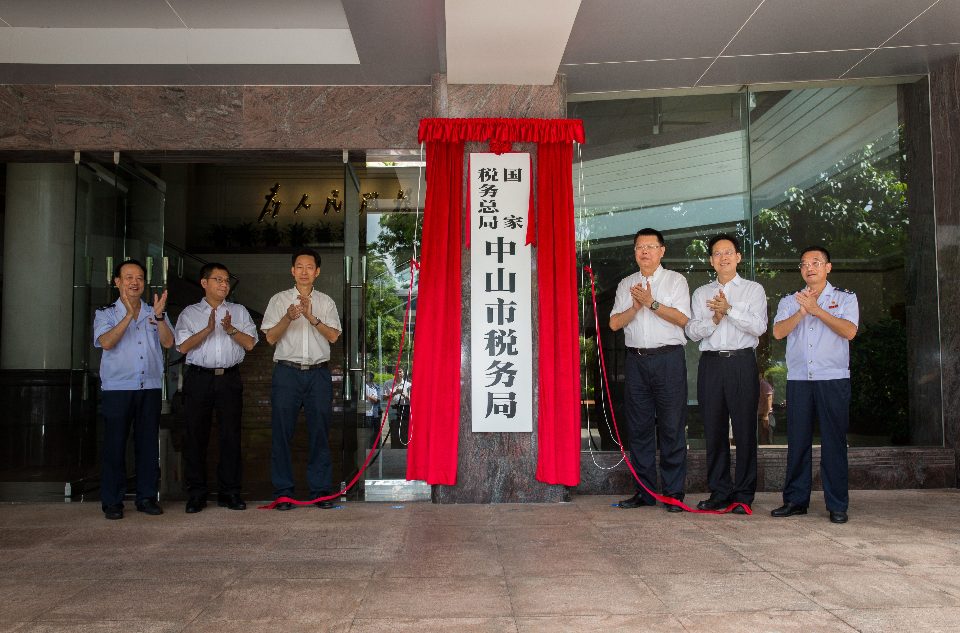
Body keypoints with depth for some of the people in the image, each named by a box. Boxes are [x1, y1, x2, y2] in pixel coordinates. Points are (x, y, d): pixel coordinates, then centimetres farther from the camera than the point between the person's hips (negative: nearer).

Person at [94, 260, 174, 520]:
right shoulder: (105, 313, 6)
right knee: (115, 444, -1)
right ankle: (112, 501, 10)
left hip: (150, 388, 3)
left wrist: (159, 316, -16)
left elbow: (168, 342, -1)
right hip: (117, 388, -2)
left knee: (149, 443, 5)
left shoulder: (154, 313, 13)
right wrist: (129, 315, -20)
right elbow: (106, 342, -12)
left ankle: (147, 497, 15)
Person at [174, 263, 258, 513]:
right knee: (196, 435, 1)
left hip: (230, 379, 1)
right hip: (199, 378, -1)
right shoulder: (190, 313, 10)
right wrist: (208, 329, -14)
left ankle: (229, 492, 9)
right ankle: (196, 493, 10)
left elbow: (249, 343, 3)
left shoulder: (239, 311, 15)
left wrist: (231, 329, -12)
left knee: (230, 435, 0)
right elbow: (183, 346, -3)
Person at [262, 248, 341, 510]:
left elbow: (333, 336, 0)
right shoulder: (279, 300, 10)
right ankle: (283, 491, 7)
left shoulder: (326, 302, 13)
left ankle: (320, 489, 10)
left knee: (320, 432, 1)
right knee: (282, 431, -2)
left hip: (319, 373, 1)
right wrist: (288, 318, -17)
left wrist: (311, 317, -14)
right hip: (287, 372, -1)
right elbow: (270, 337, 0)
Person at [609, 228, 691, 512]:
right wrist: (636, 307, -9)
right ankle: (644, 491, 12)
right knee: (639, 427, 4)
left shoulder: (676, 280, 6)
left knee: (672, 427, -3)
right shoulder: (626, 284, 16)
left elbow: (682, 318, -6)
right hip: (636, 359, 3)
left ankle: (674, 492, 4)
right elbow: (615, 323, 7)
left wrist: (652, 303, -14)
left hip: (668, 358, -3)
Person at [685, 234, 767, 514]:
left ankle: (744, 494, 6)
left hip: (742, 362, -2)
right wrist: (715, 319, -9)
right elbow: (692, 331, 7)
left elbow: (759, 326, -5)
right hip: (710, 363, 3)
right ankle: (719, 492, 12)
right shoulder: (701, 293, 17)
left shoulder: (754, 289, 10)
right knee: (714, 429, 3)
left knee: (745, 428, -3)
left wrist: (729, 309, -12)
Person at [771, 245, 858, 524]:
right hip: (798, 379, 2)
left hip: (833, 379, -2)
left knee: (834, 441, -2)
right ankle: (795, 500, 9)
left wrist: (817, 310, -12)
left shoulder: (845, 298, 9)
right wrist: (802, 312, -13)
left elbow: (849, 331, -8)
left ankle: (837, 504, 5)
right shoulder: (790, 301, 16)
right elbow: (778, 331, -1)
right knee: (797, 440, 2)